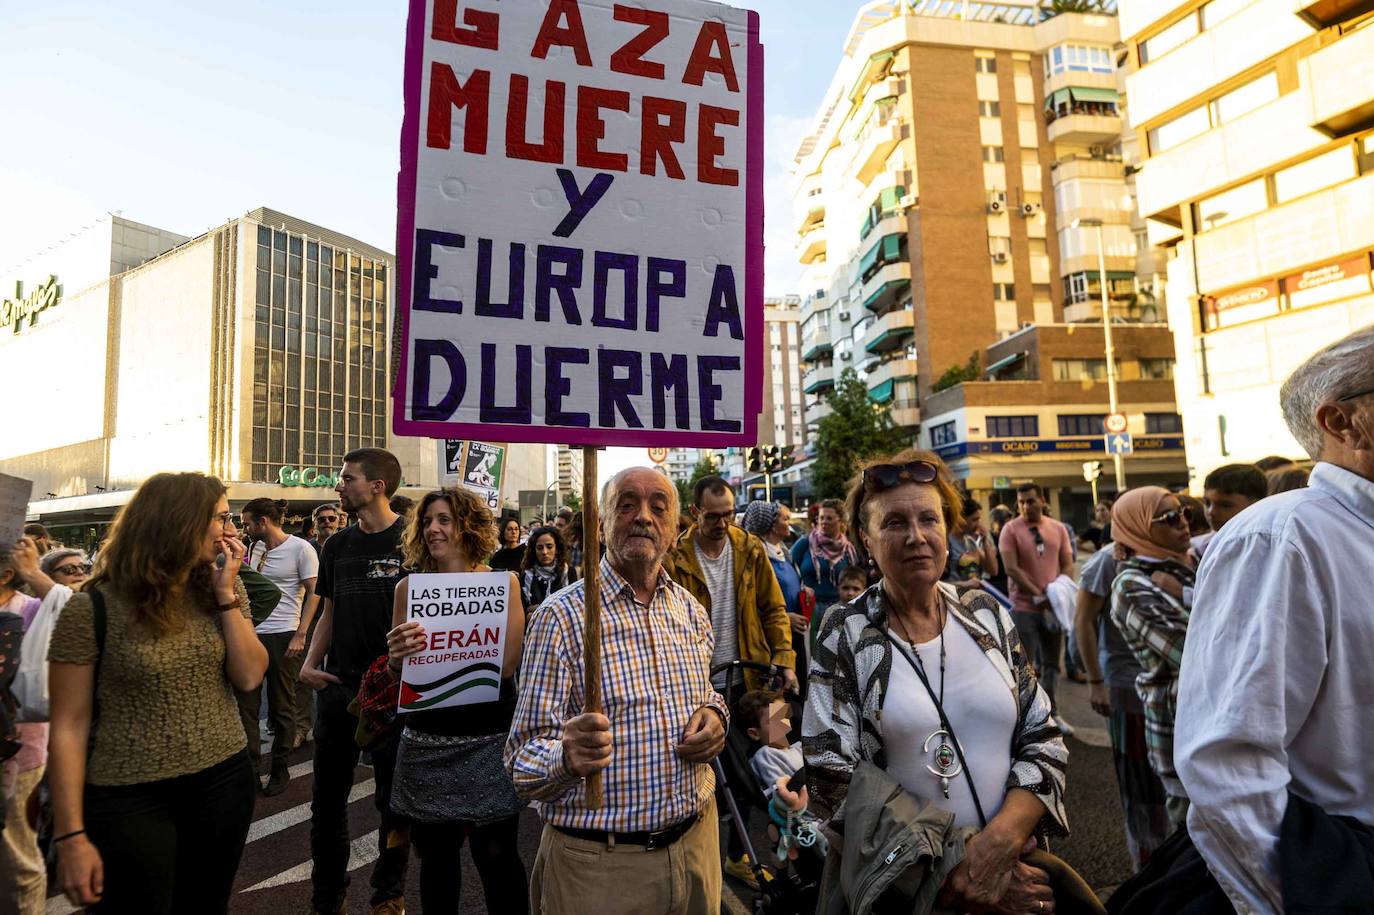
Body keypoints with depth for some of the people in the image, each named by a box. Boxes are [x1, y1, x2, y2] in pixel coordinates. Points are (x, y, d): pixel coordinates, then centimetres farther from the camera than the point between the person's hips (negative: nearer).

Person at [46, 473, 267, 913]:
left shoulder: (222, 588, 0)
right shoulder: (93, 609, -13)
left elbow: (249, 677, -7)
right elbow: (69, 727, -9)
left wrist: (226, 595, -13)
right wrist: (71, 836, -9)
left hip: (225, 781, 4)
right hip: (131, 798, -4)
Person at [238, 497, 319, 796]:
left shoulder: (300, 548, -8)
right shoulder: (254, 548, 11)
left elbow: (314, 593, -10)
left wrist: (300, 635, -15)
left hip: (283, 635, -6)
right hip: (252, 634, 6)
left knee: (282, 707, 6)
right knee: (245, 703, 7)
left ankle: (280, 769, 20)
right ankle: (251, 765, 19)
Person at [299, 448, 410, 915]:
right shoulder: (337, 545, 8)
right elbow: (329, 614, 15)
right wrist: (310, 663, 0)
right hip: (337, 687, 5)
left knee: (393, 801, 11)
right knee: (327, 801, 16)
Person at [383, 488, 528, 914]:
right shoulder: (408, 587, 2)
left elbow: (506, 663, -12)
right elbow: (398, 673, 5)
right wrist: (396, 658, -18)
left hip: (488, 741, -2)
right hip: (426, 741, 2)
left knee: (495, 855, 4)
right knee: (436, 854, 13)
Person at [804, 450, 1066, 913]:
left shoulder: (988, 614, -3)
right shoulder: (845, 634, -14)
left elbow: (1043, 738, -2)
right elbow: (832, 781, -15)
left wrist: (1002, 838, -17)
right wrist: (947, 873, -19)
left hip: (1014, 870, 3)